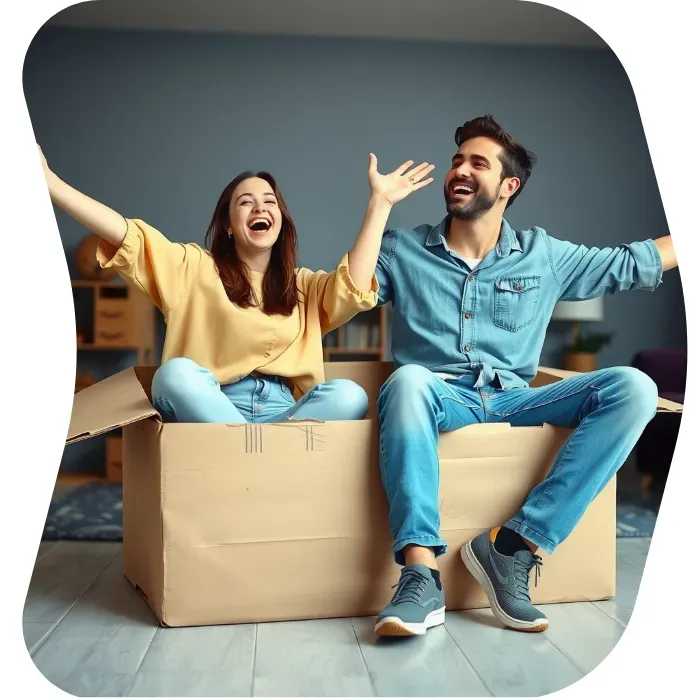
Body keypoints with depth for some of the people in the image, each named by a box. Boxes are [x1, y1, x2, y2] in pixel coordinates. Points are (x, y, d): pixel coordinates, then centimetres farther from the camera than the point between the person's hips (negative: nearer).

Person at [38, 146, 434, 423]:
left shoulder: (304, 286, 20)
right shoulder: (196, 268, 13)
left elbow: (353, 287, 0)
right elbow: (126, 236, 1)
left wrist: (379, 202, 0)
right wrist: (48, 180, -9)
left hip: (285, 412, 2)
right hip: (208, 411, -1)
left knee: (349, 395, -28)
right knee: (176, 372, -33)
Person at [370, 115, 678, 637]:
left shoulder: (544, 256, 15)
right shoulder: (402, 251, 11)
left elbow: (629, 264, 22)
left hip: (512, 402, 3)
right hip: (439, 400, -2)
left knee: (632, 387, -21)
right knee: (408, 380, -37)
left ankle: (515, 548, -26)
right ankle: (421, 575, -40)